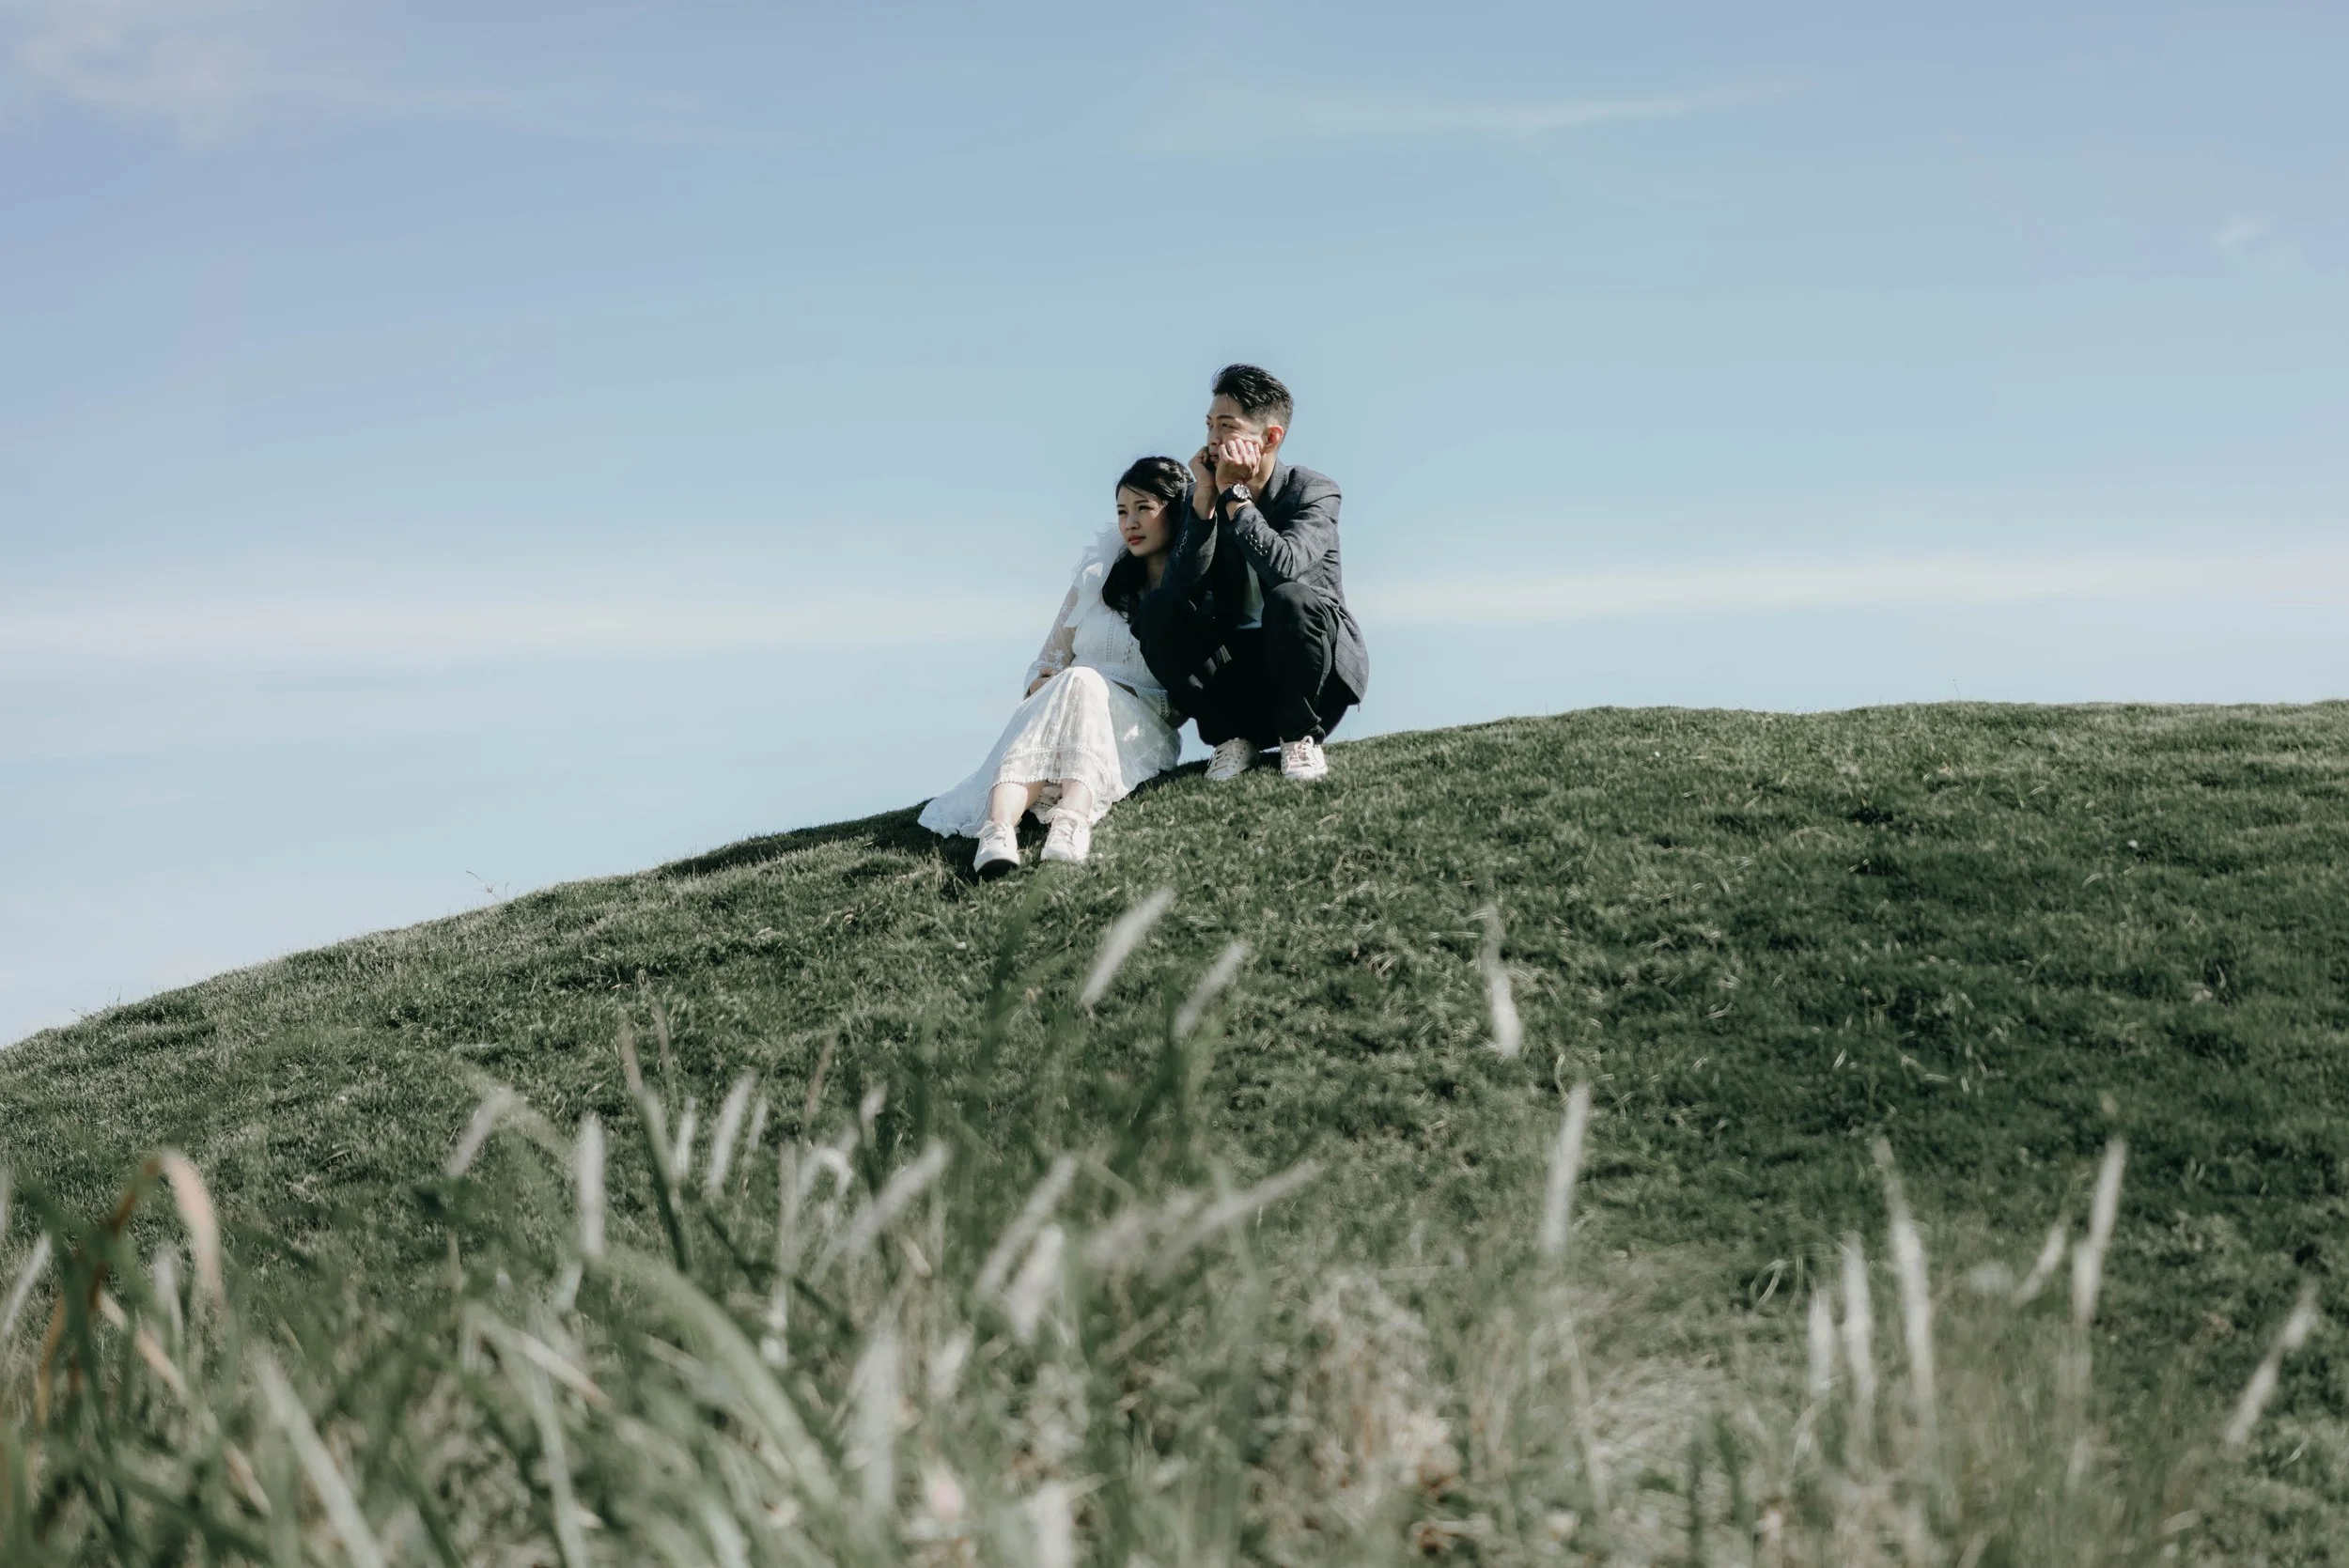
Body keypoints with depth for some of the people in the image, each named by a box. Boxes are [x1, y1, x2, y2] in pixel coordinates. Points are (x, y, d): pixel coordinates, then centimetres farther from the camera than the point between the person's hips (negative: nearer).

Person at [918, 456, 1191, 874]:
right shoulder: (1097, 575, 21)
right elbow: (1049, 662, 21)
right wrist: (1044, 686, -5)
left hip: (1142, 733, -2)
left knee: (1082, 682, -33)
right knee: (1067, 685, -33)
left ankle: (1070, 823, -61)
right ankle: (998, 831, -59)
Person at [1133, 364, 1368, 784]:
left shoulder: (1313, 491, -11)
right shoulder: (1202, 496, 0)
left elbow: (1283, 568, -33)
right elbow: (1183, 590, -16)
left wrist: (1234, 492, -25)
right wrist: (1205, 498, -21)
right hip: (1237, 665, 4)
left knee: (1290, 597, -35)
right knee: (1157, 609, -21)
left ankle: (1300, 736, -11)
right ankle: (1233, 735, -6)